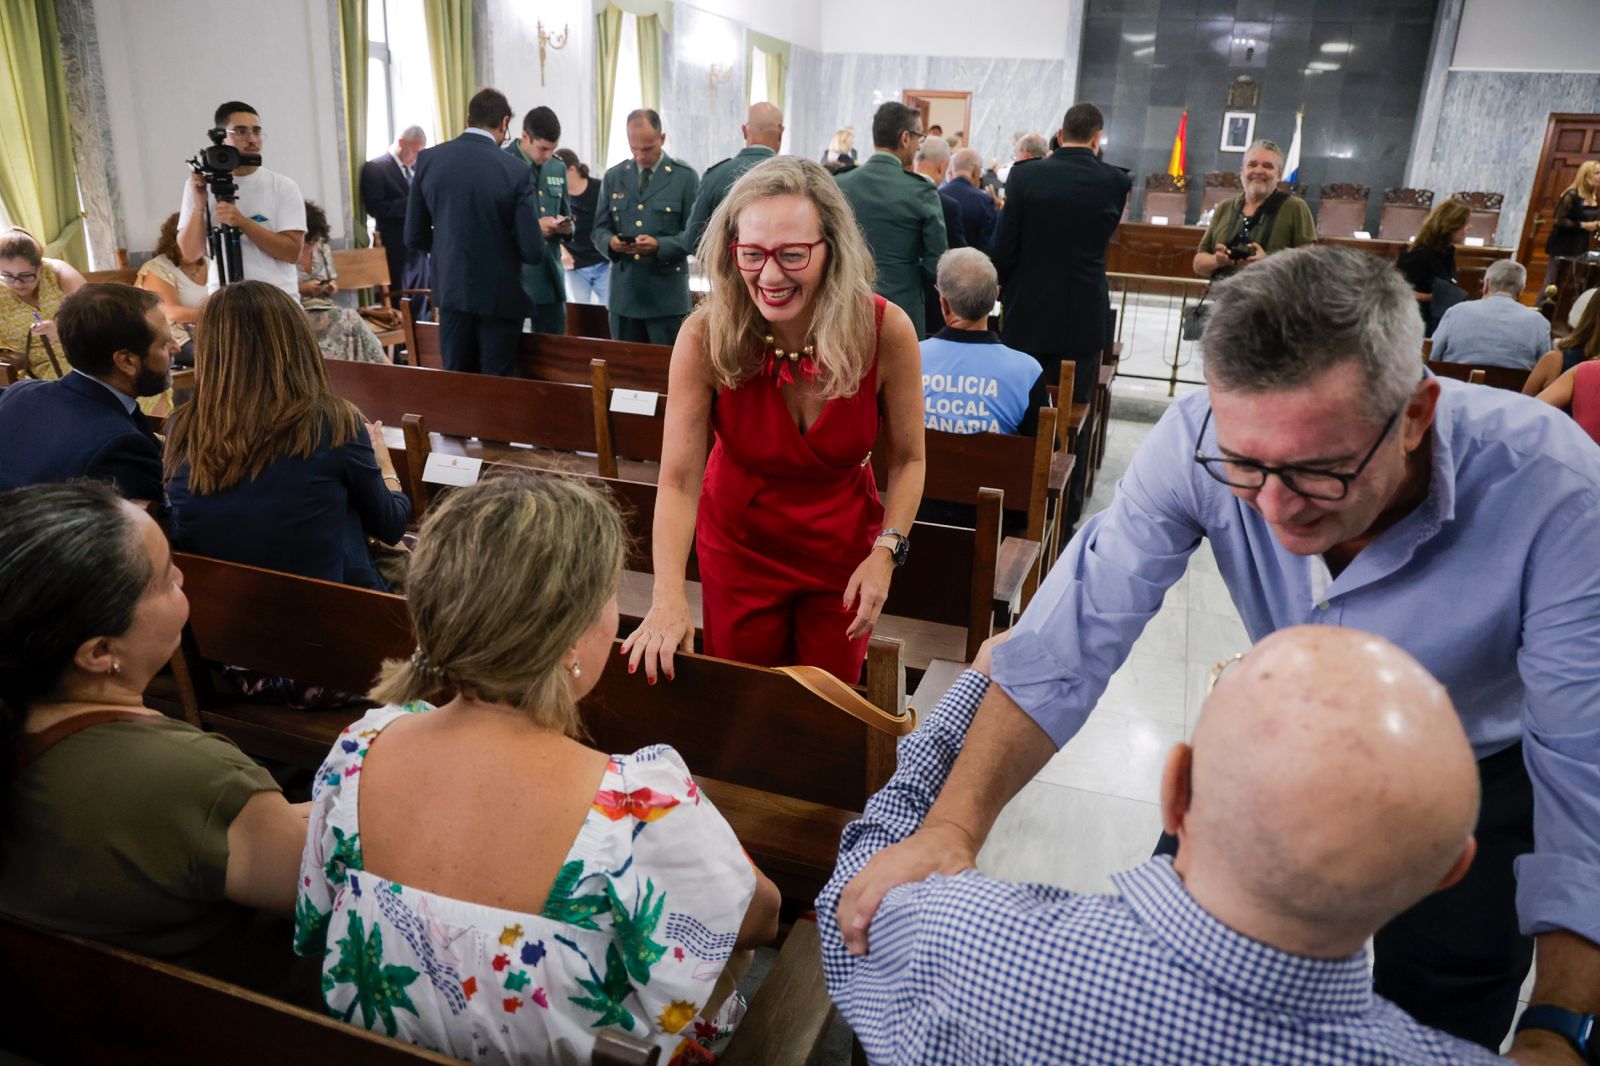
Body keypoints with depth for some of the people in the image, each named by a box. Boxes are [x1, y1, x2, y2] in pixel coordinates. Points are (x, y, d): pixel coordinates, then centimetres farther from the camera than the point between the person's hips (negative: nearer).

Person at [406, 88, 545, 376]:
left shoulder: (428, 159, -3)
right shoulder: (516, 171, -14)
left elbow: (415, 237, 2)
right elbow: (533, 253, -14)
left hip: (451, 290, 4)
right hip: (499, 295, -4)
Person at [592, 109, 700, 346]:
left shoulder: (685, 177, 1)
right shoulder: (613, 177, 12)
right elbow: (600, 229, 13)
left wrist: (659, 246, -20)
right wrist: (610, 241, -11)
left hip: (666, 294, -3)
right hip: (623, 293, 3)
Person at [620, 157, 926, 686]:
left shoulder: (886, 331, -22)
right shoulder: (706, 337, -24)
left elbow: (906, 459, -9)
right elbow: (678, 479, -24)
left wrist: (885, 551, -22)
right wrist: (668, 597, -35)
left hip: (842, 545, 1)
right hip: (739, 542, 0)